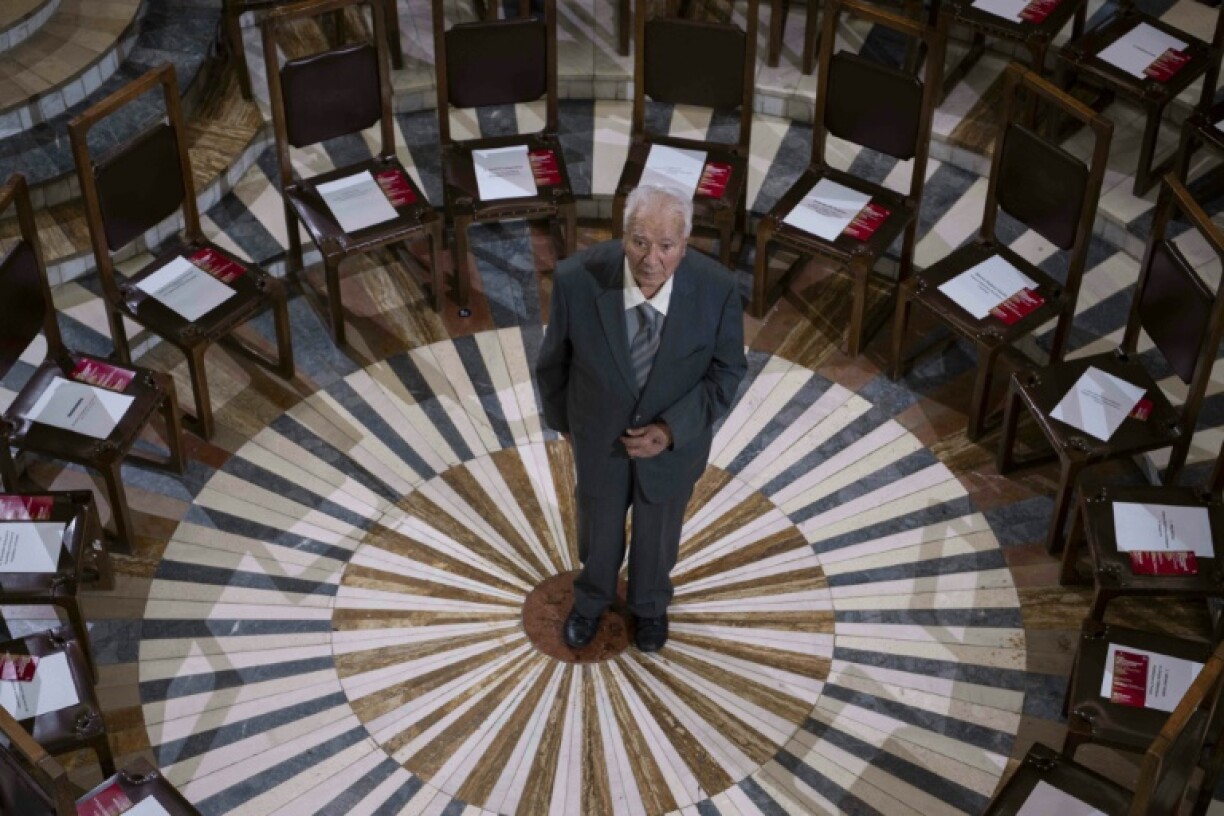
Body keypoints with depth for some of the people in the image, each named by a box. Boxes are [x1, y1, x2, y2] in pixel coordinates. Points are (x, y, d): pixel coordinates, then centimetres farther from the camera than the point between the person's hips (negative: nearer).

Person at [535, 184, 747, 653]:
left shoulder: (716, 290, -31)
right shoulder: (578, 279, -31)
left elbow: (727, 370, -14)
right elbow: (554, 359, -11)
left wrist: (671, 429, -24)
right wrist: (560, 417, 4)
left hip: (675, 435, 0)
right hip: (599, 433, 0)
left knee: (658, 528, 27)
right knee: (598, 524, 27)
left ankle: (650, 603, 60)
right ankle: (592, 597, 60)